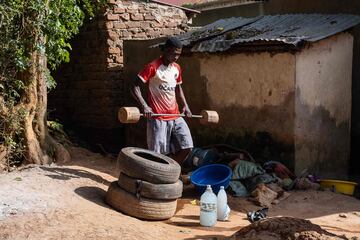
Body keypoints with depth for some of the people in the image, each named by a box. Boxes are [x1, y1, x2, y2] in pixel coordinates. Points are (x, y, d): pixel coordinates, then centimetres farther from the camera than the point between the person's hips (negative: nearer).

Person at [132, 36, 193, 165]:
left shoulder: (177, 68, 10)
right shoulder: (152, 67, -11)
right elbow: (135, 87, -12)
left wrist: (185, 105, 10)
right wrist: (144, 106, -24)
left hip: (176, 117, 6)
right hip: (158, 118, -6)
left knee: (186, 147, 2)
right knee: (158, 154, -3)